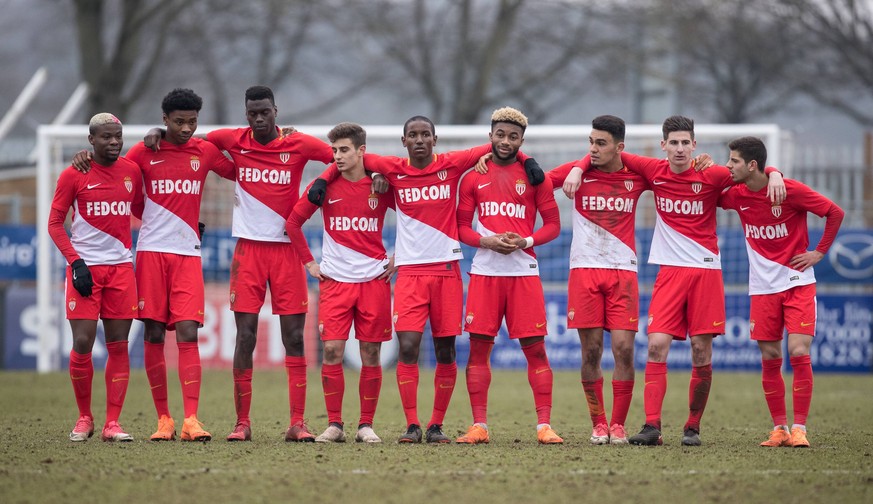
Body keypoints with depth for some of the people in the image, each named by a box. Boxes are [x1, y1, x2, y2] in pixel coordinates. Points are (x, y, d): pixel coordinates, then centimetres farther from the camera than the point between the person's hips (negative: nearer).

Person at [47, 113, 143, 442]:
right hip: (85, 268, -3)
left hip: (121, 267, 3)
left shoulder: (131, 172, 8)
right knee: (82, 343, -8)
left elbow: (141, 210, 23)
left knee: (119, 344, 0)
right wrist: (76, 262, -11)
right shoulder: (74, 175, -3)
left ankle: (112, 423, 3)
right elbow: (55, 223, -1)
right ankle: (84, 418, 9)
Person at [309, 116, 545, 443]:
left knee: (445, 352, 3)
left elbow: (492, 148, 11)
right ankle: (412, 426, -8)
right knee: (407, 346, -13)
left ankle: (437, 425, 13)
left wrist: (526, 160, -1)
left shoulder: (451, 165, 2)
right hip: (410, 270, -1)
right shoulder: (394, 170, 3)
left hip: (447, 269, 1)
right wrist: (324, 179, 2)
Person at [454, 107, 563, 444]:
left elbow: (552, 224, 5)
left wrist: (526, 242, -12)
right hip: (484, 272, 1)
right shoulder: (473, 177, 9)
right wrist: (486, 241, -10)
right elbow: (461, 226, 9)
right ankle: (479, 426, 5)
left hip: (523, 271, -1)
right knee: (478, 347, -1)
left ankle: (544, 425, -1)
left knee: (535, 348, -3)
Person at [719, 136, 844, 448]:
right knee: (769, 360, 2)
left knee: (799, 353, -12)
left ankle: (799, 428, -7)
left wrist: (819, 252, -5)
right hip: (763, 287, 4)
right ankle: (779, 428, 11)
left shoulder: (791, 190, -13)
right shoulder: (736, 195, 0)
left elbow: (835, 212, -4)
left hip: (797, 282, -4)